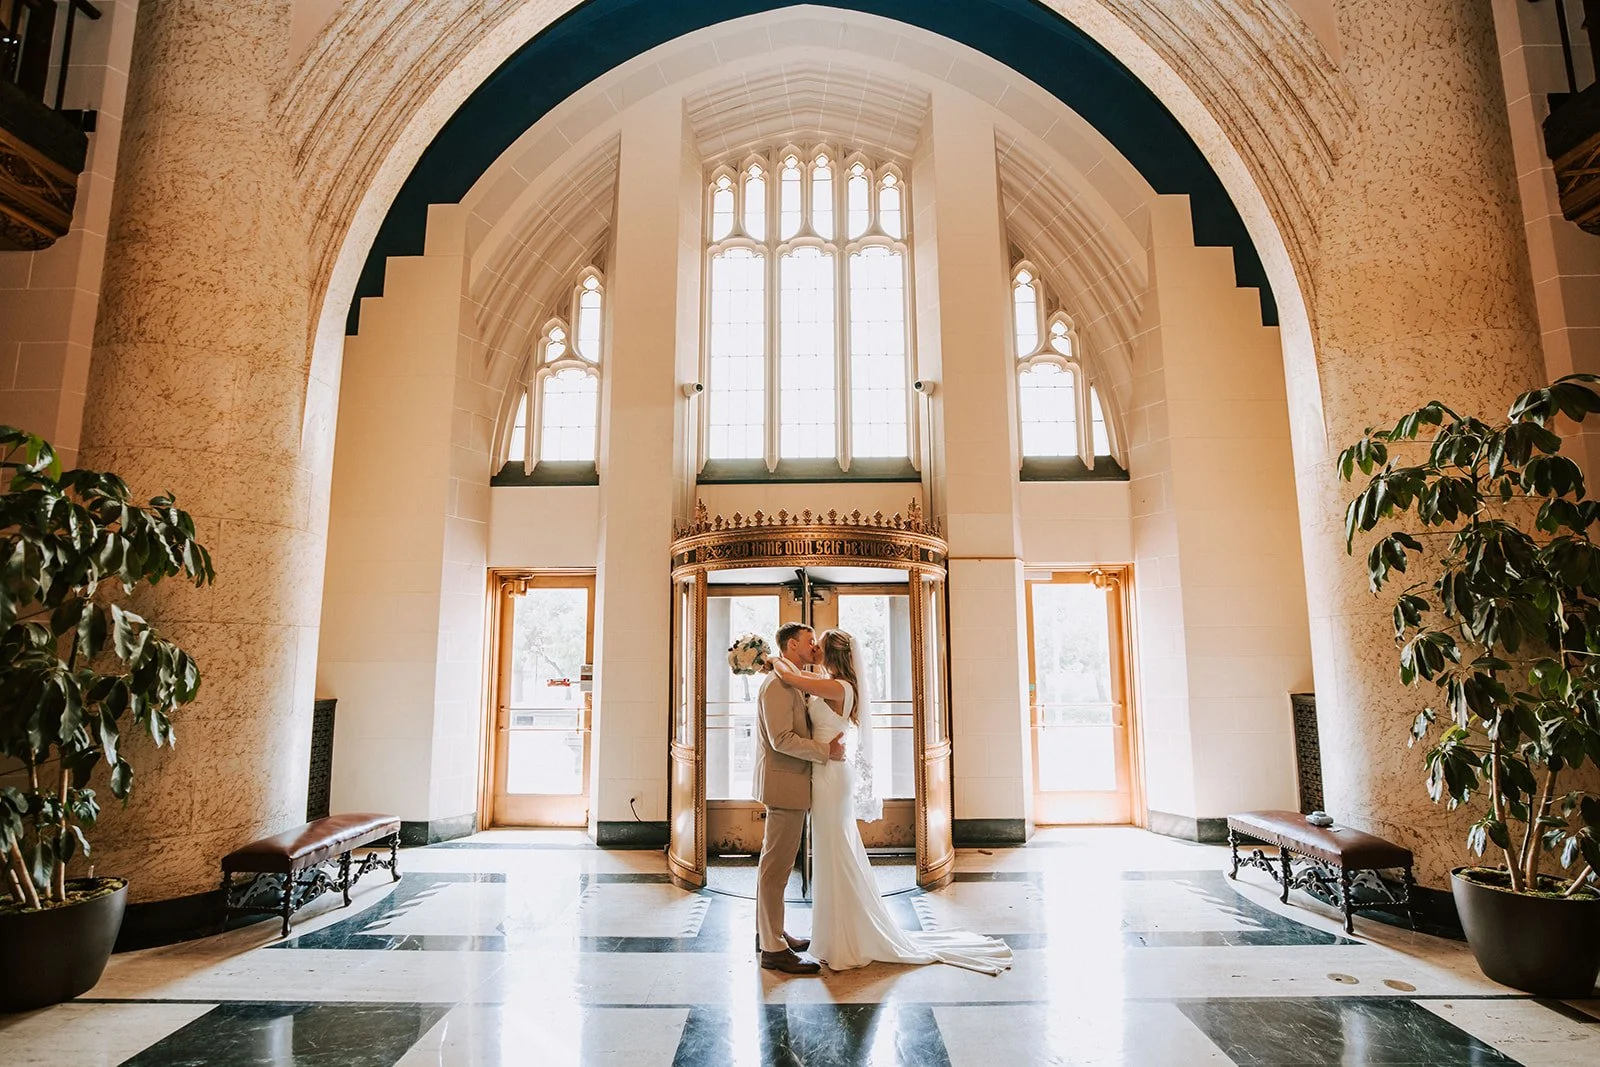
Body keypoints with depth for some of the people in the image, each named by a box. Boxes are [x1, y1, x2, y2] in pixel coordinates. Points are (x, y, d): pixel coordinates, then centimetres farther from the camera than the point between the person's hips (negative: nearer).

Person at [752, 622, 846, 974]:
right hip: (785, 784, -11)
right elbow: (782, 739, -24)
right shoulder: (778, 684, -18)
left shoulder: (790, 683, 15)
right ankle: (774, 949, 6)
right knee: (776, 866, -3)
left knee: (774, 862, 19)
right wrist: (826, 750, -18)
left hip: (788, 783, 11)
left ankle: (768, 931, 31)